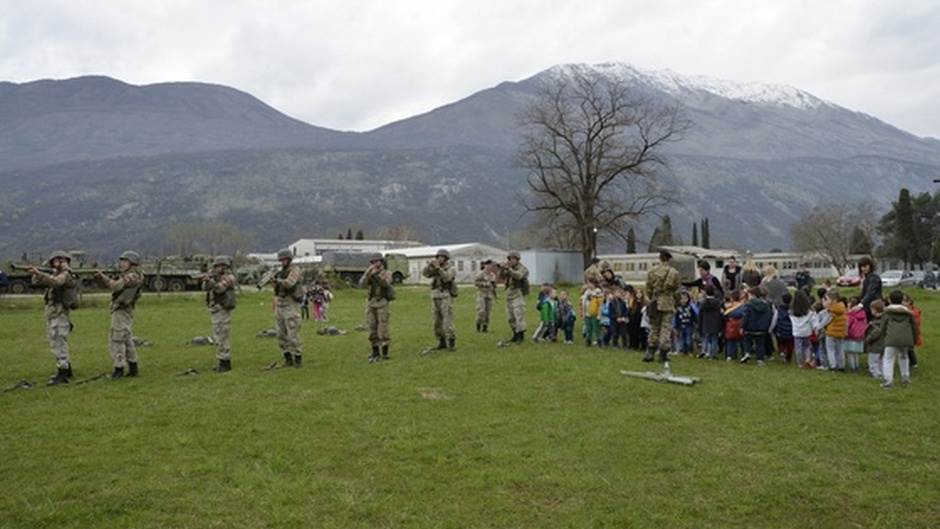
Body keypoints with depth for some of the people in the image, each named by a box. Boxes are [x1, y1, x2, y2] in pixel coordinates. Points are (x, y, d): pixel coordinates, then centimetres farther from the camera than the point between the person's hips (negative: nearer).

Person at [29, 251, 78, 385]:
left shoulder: (65, 274, -8)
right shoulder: (55, 274, 19)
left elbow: (55, 282, -29)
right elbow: (36, 281, 10)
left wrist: (39, 273, -36)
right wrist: (36, 274, -11)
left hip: (59, 314, -9)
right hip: (52, 314, 9)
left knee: (59, 344, -11)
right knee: (58, 344, 16)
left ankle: (62, 374, -12)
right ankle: (67, 370, 25)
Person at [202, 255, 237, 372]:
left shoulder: (229, 277, -9)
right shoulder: (216, 277, 16)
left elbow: (219, 288, -24)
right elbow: (205, 288, 4)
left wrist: (211, 280, -37)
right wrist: (206, 280, -15)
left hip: (222, 311, -9)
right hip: (215, 311, 9)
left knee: (221, 337, -9)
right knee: (218, 337, 12)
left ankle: (226, 363, -5)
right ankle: (223, 362, 18)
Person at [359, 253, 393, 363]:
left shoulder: (387, 273, 1)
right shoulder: (369, 274, 11)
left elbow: (385, 283, -20)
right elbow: (362, 285, -6)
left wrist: (376, 275, -30)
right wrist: (368, 272, -17)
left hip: (382, 303, -4)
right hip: (371, 303, 4)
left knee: (382, 328, -7)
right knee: (372, 328, 4)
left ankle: (385, 353, 1)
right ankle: (375, 353, 10)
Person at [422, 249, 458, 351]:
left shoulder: (451, 269, -3)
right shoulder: (434, 269, 12)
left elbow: (446, 278, -22)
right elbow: (424, 273, -4)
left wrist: (438, 267, -29)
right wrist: (429, 264, -19)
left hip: (446, 298, -6)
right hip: (435, 298, 6)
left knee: (447, 322, -11)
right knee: (437, 322, 7)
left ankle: (452, 343, -4)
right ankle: (442, 342, 17)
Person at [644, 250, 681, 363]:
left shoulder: (652, 271, -2)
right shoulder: (674, 273, -7)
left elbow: (648, 288, 3)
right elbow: (677, 290, 2)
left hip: (655, 303, 2)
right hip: (668, 304, -2)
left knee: (654, 328, 12)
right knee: (666, 328, 4)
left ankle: (650, 353, 10)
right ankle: (663, 354, 3)